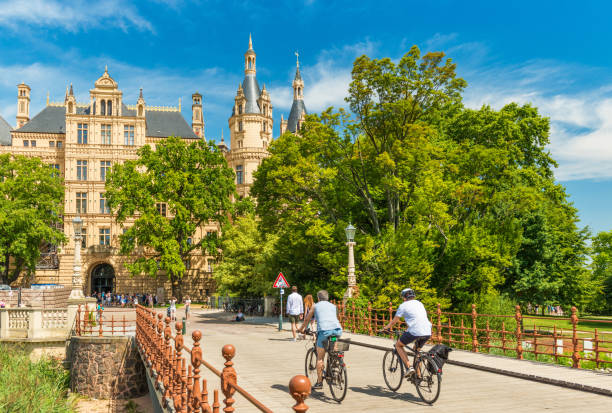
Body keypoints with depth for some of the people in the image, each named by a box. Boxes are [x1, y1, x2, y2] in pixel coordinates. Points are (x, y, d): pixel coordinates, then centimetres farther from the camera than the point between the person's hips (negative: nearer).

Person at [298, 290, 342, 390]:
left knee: (320, 358, 7)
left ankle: (319, 382, 9)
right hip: (337, 329, 3)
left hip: (324, 330, -3)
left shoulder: (315, 306, 22)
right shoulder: (333, 306, 29)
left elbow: (306, 319, 33)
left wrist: (302, 329, 51)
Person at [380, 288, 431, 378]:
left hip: (415, 331, -6)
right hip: (428, 332, 6)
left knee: (398, 345, 15)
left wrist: (385, 327, 27)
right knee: (416, 350, 29)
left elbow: (394, 321, 10)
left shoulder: (403, 305, 6)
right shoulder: (420, 303, 24)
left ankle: (409, 367, 1)